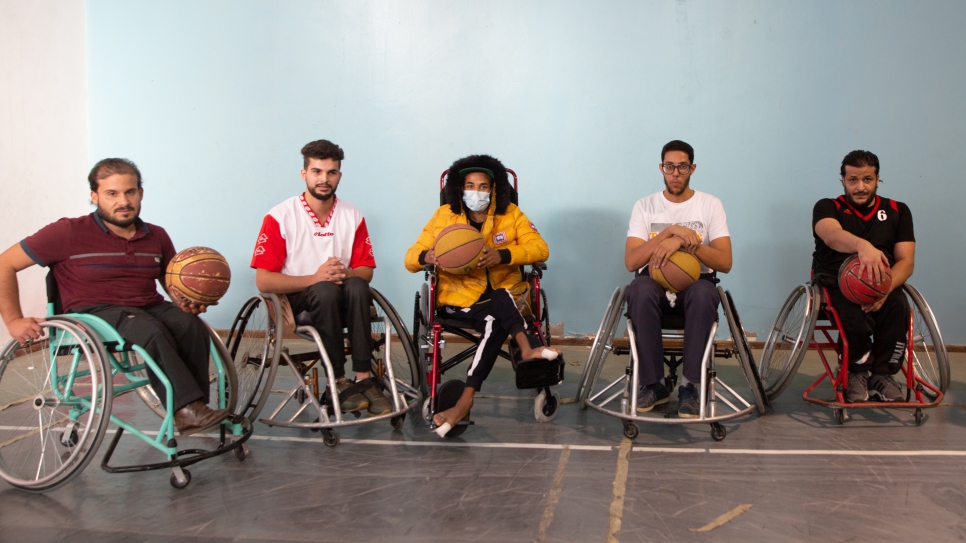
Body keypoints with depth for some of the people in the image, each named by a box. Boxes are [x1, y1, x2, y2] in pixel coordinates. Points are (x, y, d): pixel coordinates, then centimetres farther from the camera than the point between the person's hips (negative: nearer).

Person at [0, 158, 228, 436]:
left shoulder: (156, 236, 11)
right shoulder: (69, 233, -3)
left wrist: (186, 303, -3)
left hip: (150, 308, 5)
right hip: (94, 313, -4)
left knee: (193, 325, -28)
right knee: (151, 330, -35)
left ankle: (194, 410, -25)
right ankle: (186, 408, -36)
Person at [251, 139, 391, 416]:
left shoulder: (353, 216, 5)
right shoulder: (280, 217, -6)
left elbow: (366, 271, 5)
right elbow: (263, 280, -11)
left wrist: (345, 274, -20)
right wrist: (315, 278, -24)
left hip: (342, 303, 3)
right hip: (296, 301, -3)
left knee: (356, 286, -31)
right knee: (326, 291, -35)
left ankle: (364, 379, -30)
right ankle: (340, 383, -27)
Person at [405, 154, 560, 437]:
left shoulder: (511, 213, 5)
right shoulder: (444, 216, 3)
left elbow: (540, 248, -6)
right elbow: (411, 259, 1)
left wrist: (501, 255, -24)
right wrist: (426, 257, -25)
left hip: (505, 293, 1)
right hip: (461, 296, -1)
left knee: (496, 322, -33)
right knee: (496, 317, -36)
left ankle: (465, 402, -33)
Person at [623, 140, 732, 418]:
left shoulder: (710, 205, 3)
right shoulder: (645, 206, 5)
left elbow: (725, 262, -8)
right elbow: (631, 261, -9)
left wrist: (682, 241, -22)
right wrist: (672, 230, -18)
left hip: (695, 284, 0)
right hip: (655, 283, 1)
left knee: (703, 293, -38)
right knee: (640, 289, -36)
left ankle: (689, 385, -25)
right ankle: (653, 384, -23)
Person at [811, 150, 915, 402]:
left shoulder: (897, 211, 13)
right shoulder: (827, 208, 3)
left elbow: (906, 261, 1)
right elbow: (832, 235, -23)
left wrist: (885, 288, -21)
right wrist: (862, 245, -46)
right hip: (835, 284, -2)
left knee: (898, 308, -32)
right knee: (856, 317, -35)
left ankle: (883, 375, -8)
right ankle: (857, 372, -3)